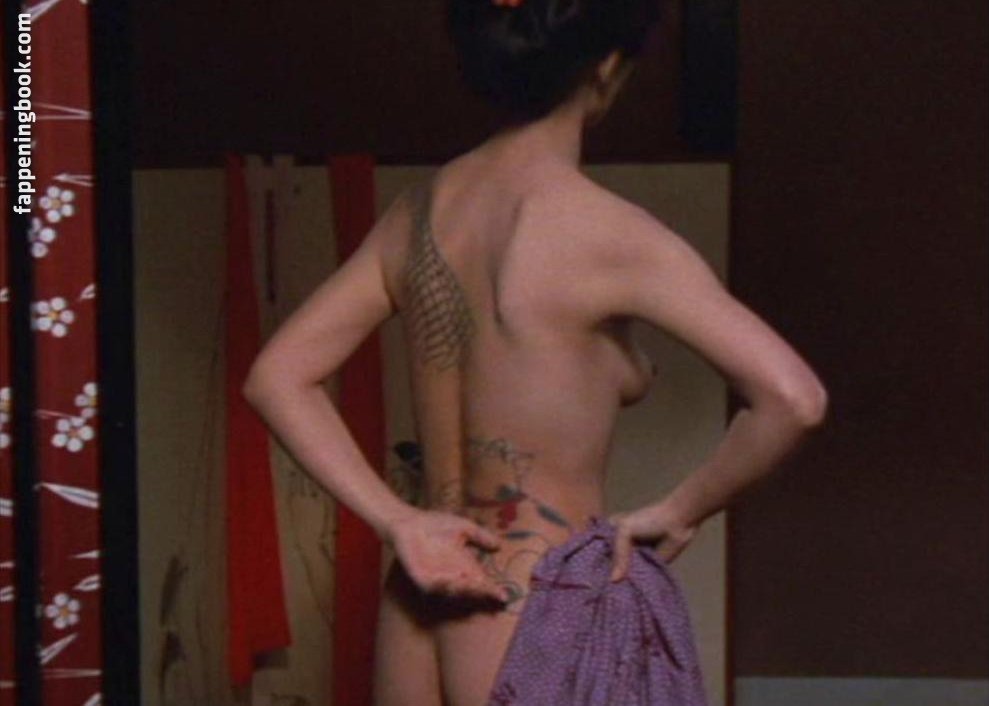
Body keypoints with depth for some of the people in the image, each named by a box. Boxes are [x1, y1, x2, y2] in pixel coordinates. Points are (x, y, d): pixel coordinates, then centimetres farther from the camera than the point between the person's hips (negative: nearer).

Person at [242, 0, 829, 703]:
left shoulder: (420, 210, 4)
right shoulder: (604, 230, -15)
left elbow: (276, 375, 8)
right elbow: (793, 398, -23)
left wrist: (399, 521, 1)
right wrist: (680, 511, -7)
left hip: (417, 615, 7)